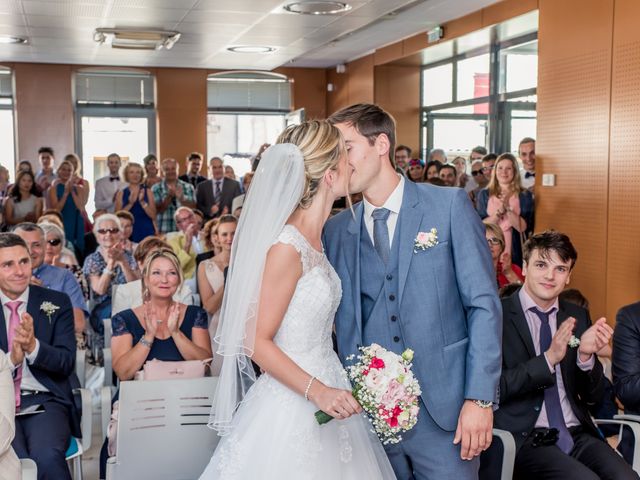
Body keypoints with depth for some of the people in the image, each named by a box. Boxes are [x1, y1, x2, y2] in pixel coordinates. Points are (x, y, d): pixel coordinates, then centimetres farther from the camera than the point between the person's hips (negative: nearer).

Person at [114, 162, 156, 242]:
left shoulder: (147, 192, 6)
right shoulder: (121, 193, 7)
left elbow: (153, 216, -2)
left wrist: (142, 202, -14)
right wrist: (130, 203, -13)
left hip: (146, 233, 0)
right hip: (128, 234, 0)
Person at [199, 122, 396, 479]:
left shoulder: (314, 237, 6)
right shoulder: (287, 246, -20)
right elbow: (257, 342, -18)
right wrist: (317, 391, -24)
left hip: (326, 389, 8)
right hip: (293, 406, -8)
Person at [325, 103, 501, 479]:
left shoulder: (449, 205, -4)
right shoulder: (336, 230, 5)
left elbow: (484, 304, -5)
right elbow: (344, 321, 8)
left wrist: (480, 398, -10)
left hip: (444, 407, -2)